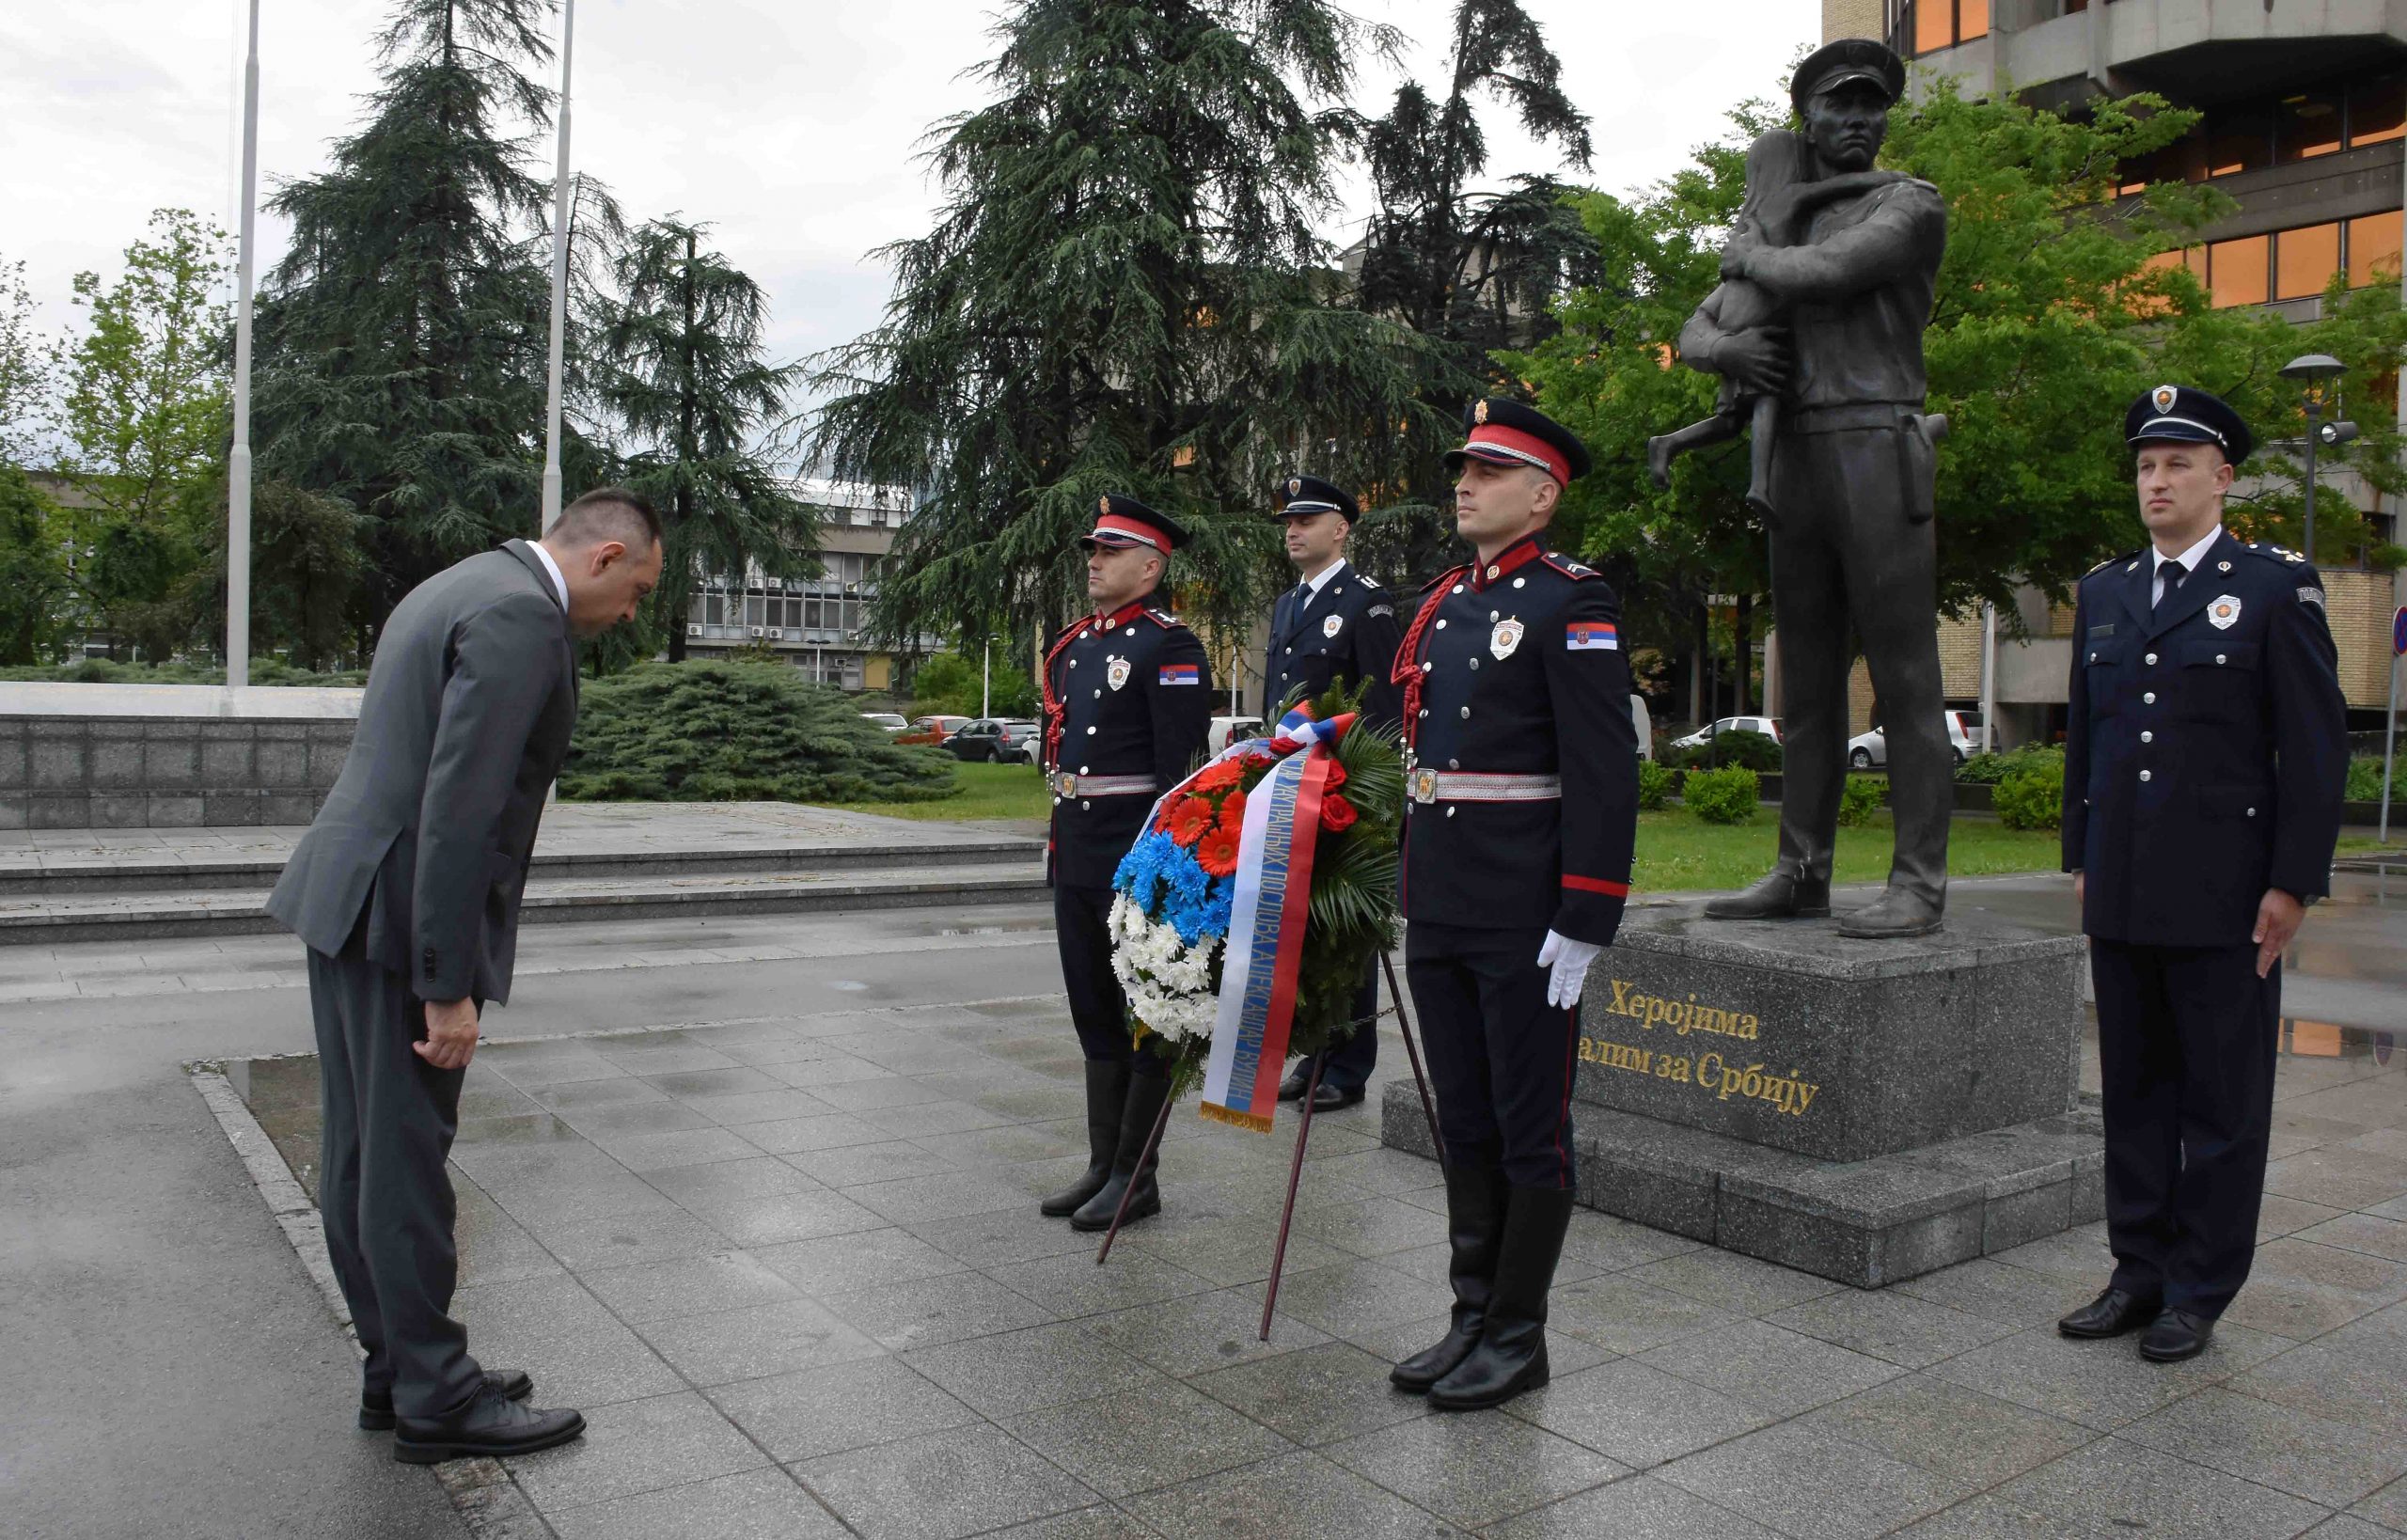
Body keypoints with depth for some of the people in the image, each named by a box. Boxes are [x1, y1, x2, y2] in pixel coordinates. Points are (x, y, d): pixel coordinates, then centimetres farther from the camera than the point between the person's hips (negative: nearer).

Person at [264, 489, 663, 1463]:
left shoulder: (467, 587, 16)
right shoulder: (520, 616, -17)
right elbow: (459, 808, -24)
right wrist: (450, 987, -22)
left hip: (349, 901, 10)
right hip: (401, 915, -10)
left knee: (363, 1157, 16)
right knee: (405, 1162, 1)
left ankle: (396, 1371, 30)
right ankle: (434, 1397, 14)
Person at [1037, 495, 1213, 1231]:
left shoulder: (1168, 646, -10)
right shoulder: (1072, 644, 15)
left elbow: (1183, 762, -16)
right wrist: (1058, 838, 18)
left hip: (1137, 855, -8)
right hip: (1076, 853, 8)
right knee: (1094, 1013, 14)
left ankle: (1136, 1176, 12)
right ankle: (1102, 1165, 25)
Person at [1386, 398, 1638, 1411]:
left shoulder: (1571, 603, -9)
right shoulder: (1440, 605, 14)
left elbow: (1605, 775, -14)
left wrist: (1583, 924, -18)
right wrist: (1413, 898, 18)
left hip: (1525, 920, -7)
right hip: (1437, 916, 8)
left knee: (1530, 1131, 4)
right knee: (1464, 1125, 14)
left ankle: (1518, 1337, 17)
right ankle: (1472, 1319, 26)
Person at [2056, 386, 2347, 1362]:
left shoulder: (2277, 587, -3)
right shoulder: (2103, 592, 12)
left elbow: (2316, 746, -6)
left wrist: (2294, 882, -10)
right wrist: (2080, 859, 13)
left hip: (2224, 896, -5)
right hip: (2122, 897, 5)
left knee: (2223, 1098, 5)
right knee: (2134, 1090, 11)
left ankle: (2202, 1291, 15)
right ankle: (2140, 1272, 22)